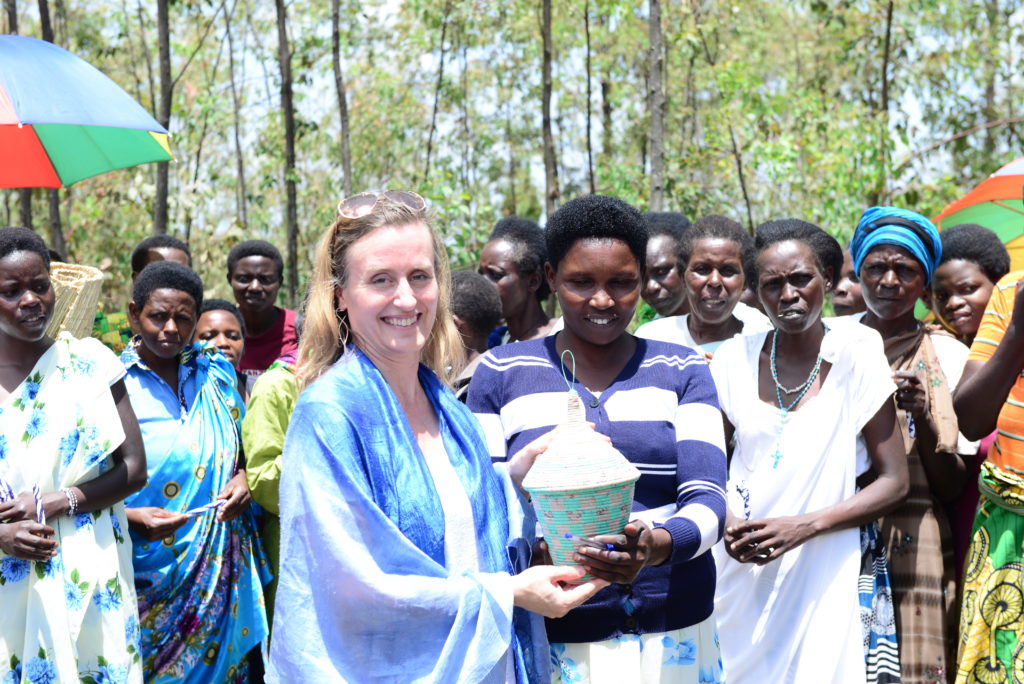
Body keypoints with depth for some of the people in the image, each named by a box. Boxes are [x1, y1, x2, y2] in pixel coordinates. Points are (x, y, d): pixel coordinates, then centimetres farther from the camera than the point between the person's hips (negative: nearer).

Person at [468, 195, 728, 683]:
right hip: (551, 640, 0)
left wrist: (658, 544, -28)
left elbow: (707, 499, -6)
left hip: (672, 636, 1)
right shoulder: (500, 375, 3)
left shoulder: (682, 372, 4)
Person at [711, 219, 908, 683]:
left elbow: (894, 483, -6)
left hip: (824, 573, -2)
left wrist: (805, 526, -17)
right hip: (740, 570, 2)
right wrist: (728, 522, -10)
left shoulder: (855, 353, -7)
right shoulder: (735, 358, 0)